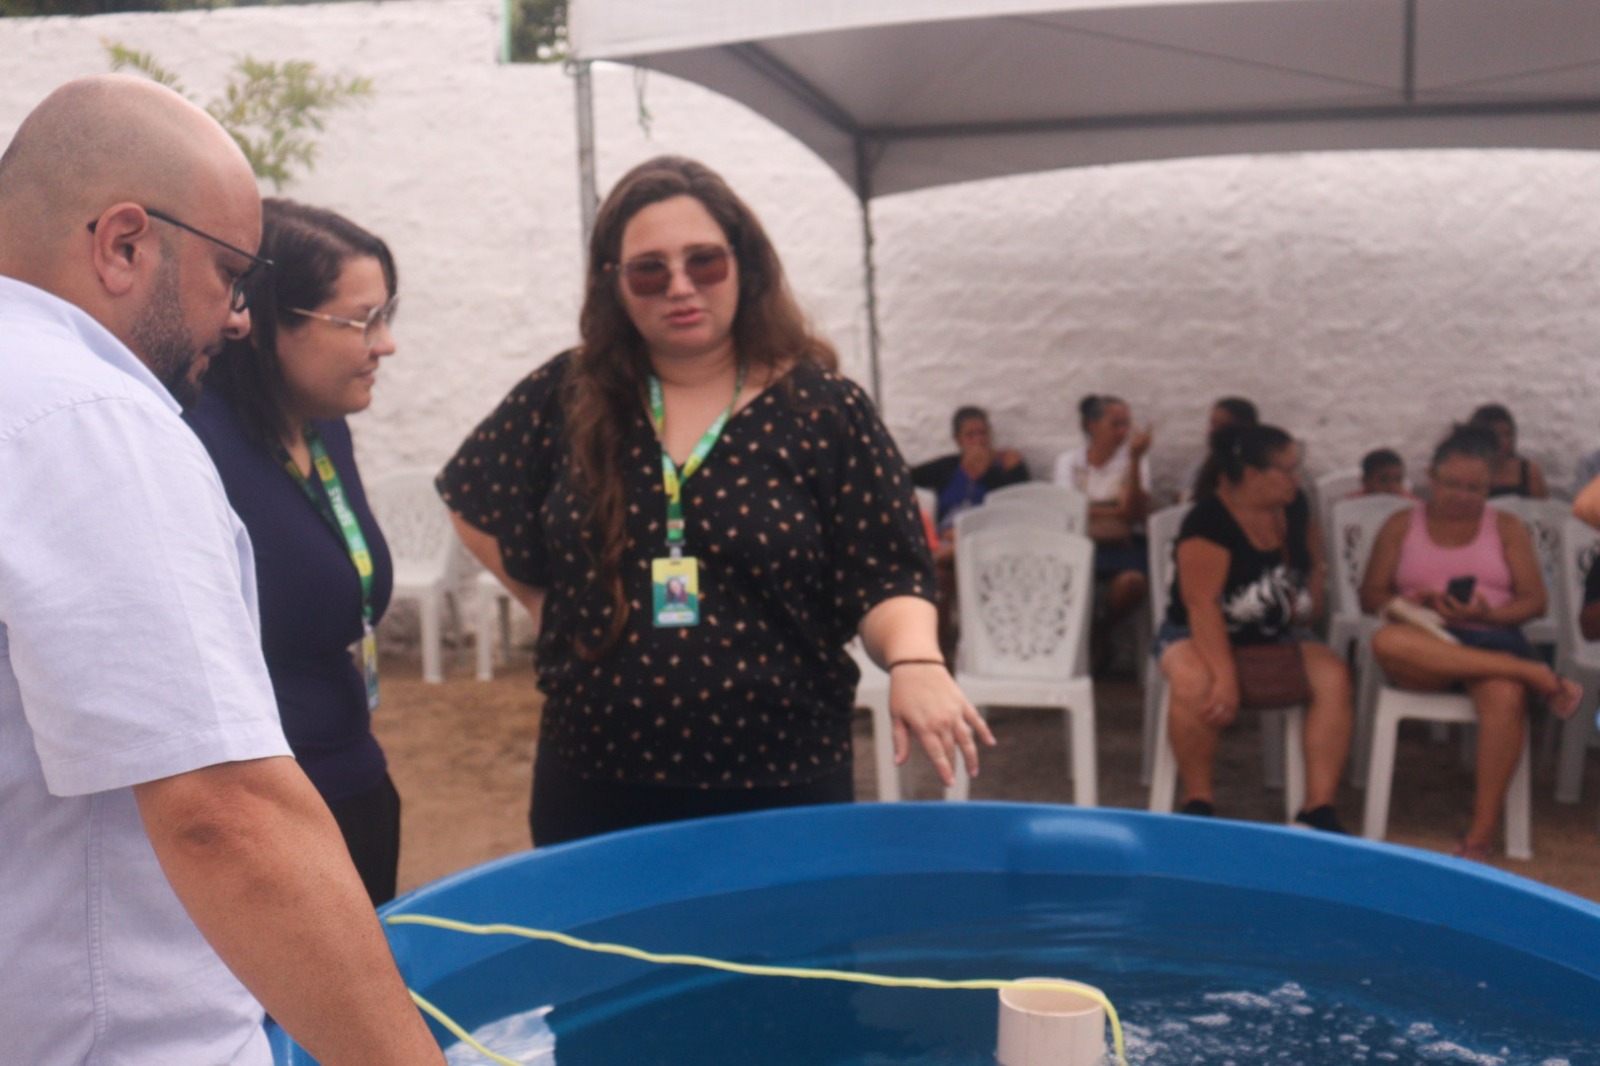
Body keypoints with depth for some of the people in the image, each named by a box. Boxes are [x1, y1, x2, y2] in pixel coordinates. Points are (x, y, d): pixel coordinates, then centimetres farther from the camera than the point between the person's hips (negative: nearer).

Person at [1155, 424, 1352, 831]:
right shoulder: (1207, 522, -17)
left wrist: (1313, 586, 0)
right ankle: (1199, 803, -18)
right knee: (1194, 682, -38)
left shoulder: (1294, 517, 5)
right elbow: (1203, 604, -22)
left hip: (1273, 640, 6)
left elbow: (1310, 569, 25)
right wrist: (1225, 677, -30)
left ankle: (1319, 809, -19)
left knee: (1334, 675, -21)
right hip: (1196, 636, -6)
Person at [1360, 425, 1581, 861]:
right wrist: (1420, 602, -12)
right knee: (1387, 642, -39)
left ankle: (1482, 831, -30)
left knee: (1506, 696, -38)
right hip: (1425, 645, 0)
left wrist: (1488, 614, -12)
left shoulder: (1507, 529, 18)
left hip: (1492, 640, 0)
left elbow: (1534, 601, 9)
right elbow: (1371, 597, 9)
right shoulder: (1401, 526, 16)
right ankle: (1535, 675, -34)